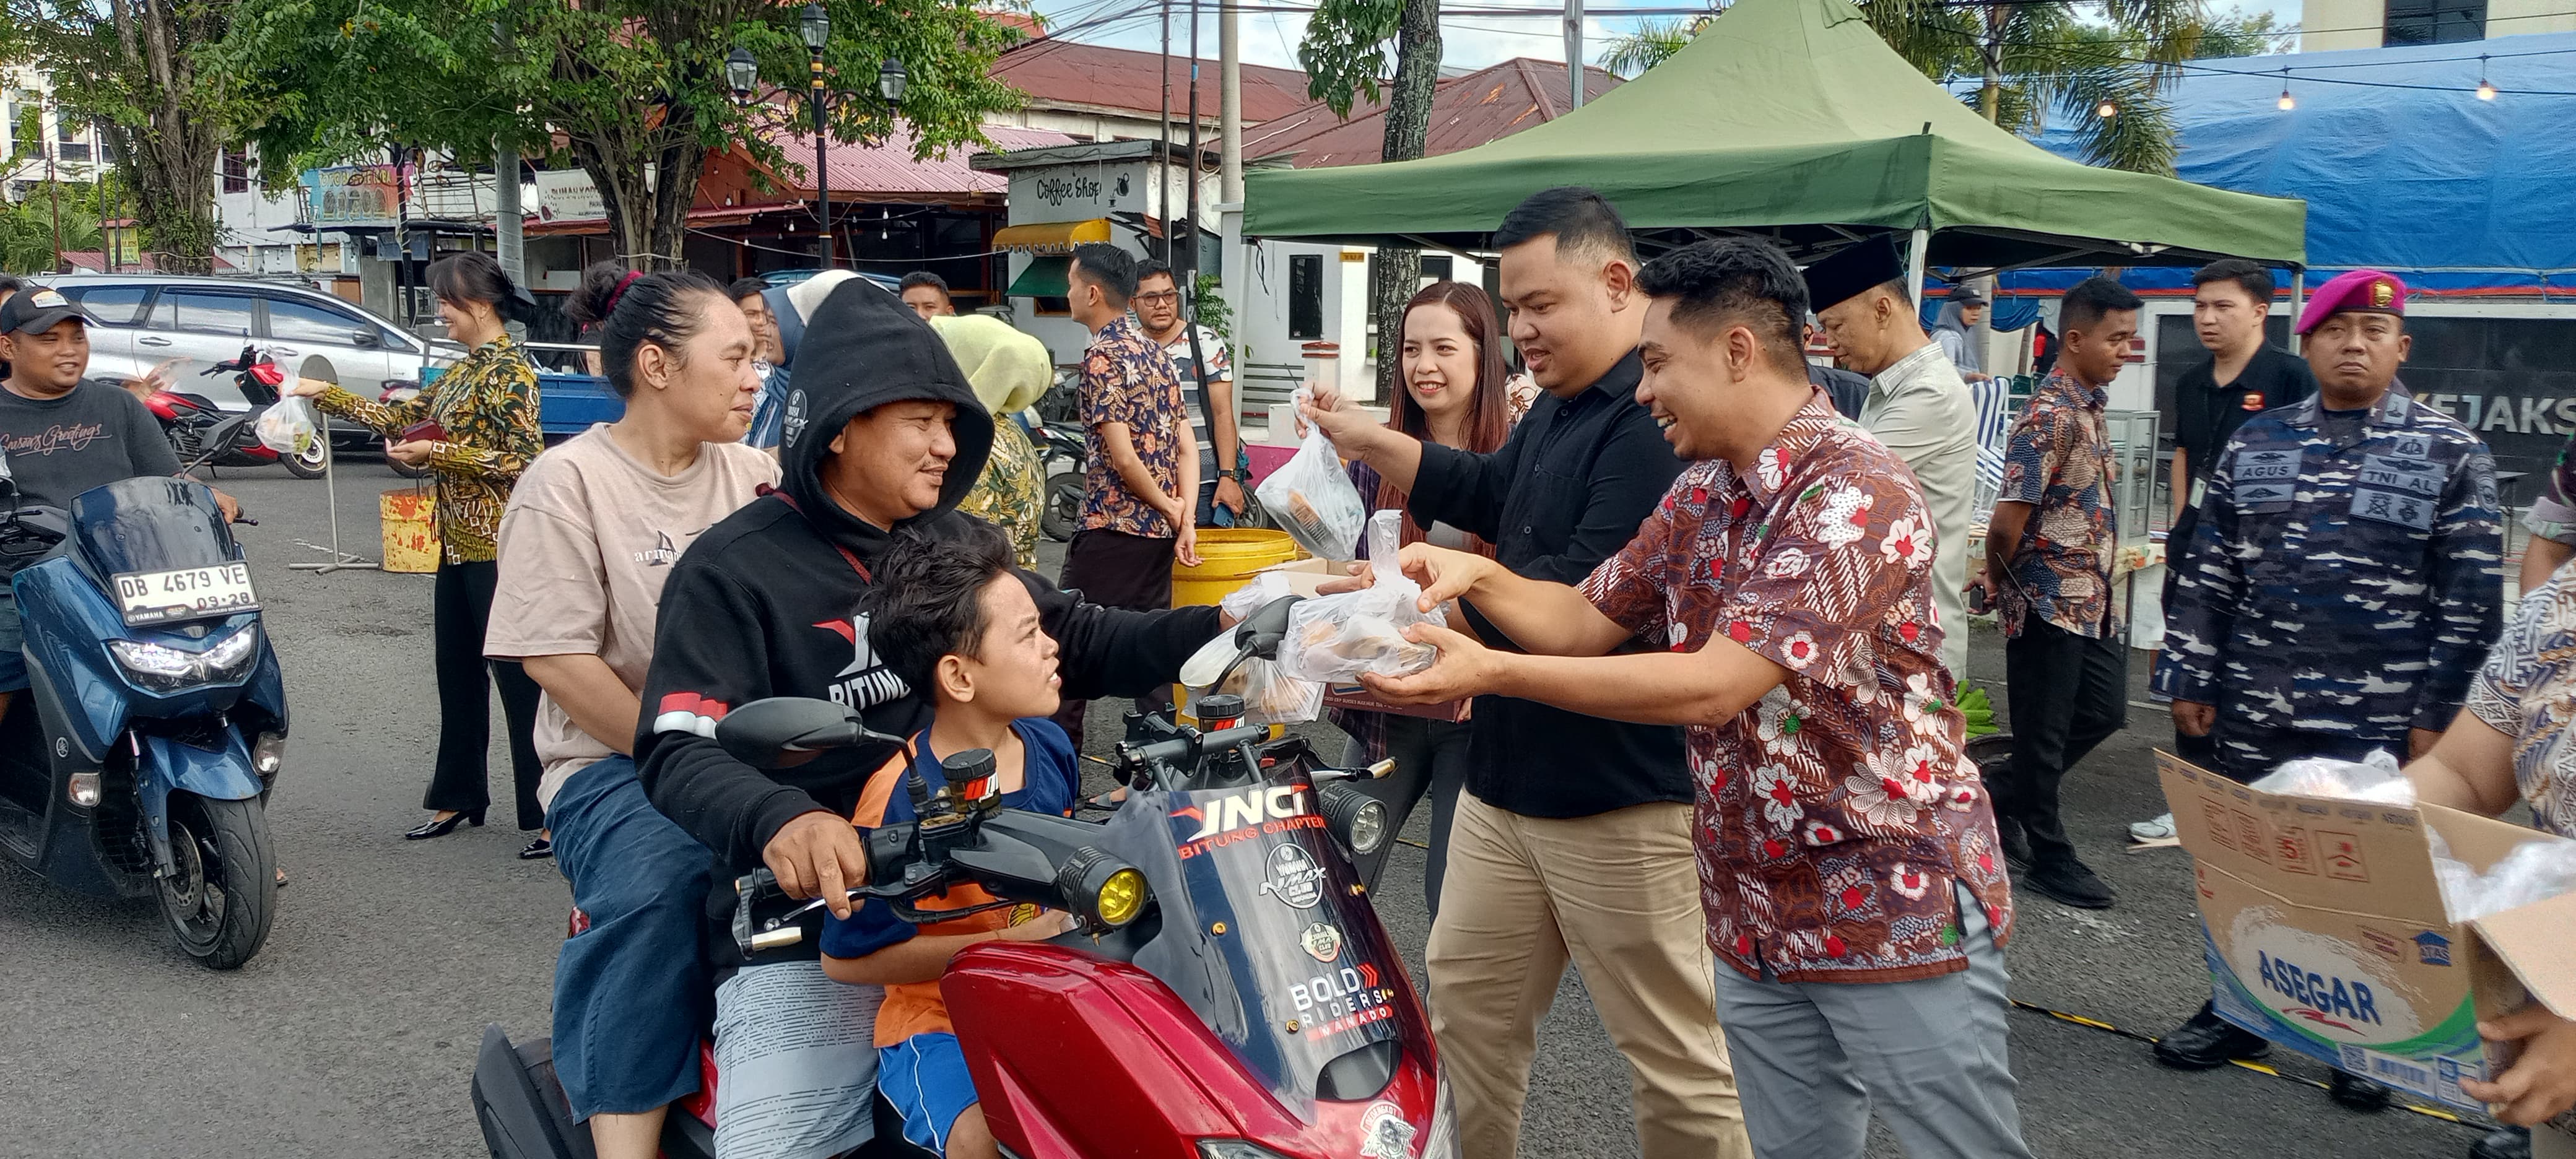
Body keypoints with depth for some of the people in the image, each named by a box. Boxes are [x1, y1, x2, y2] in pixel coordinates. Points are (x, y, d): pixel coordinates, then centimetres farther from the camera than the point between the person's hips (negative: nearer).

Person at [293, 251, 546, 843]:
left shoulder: (508, 371, -12)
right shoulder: (466, 370, 16)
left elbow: (523, 459, -19)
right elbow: (404, 418, 23)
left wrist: (435, 452, -16)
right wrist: (327, 395, 20)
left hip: (498, 550, -10)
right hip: (458, 546, 10)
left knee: (519, 680, -7)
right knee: (458, 674, 15)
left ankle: (550, 812, -2)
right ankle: (457, 797, 26)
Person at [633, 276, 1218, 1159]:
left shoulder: (953, 544, 13)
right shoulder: (732, 571, -7)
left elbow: (1076, 643, 11)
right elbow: (679, 755, -17)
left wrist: (1223, 630, -4)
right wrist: (778, 821, -39)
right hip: (812, 927, -5)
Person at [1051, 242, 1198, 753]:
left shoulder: (1102, 354, -13)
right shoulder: (1156, 351, 12)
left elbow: (1122, 457, -18)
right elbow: (1187, 446, 7)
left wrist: (1170, 510, -5)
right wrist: (1186, 520, 1)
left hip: (1111, 530, -8)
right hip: (1159, 534, 8)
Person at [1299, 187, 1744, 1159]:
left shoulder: (1658, 418, -21)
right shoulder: (1560, 405, 13)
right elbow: (1489, 495, 29)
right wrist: (1369, 442, 19)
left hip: (1621, 797, -10)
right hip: (1508, 777, 10)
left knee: (1673, 1061, 3)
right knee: (1465, 1012, 19)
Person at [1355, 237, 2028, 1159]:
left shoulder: (1858, 495, -21)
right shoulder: (1697, 495, 7)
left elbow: (1712, 685, -27)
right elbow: (1587, 622, 12)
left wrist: (1491, 672, -26)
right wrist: (1478, 575, -7)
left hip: (1897, 912, -7)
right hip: (1760, 916, 8)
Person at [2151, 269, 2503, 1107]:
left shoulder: (2452, 454, -2)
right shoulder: (2254, 444, 6)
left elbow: (2471, 597, -4)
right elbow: (2208, 575, 8)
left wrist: (2439, 714, -8)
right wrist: (2189, 680, 4)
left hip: (2381, 722, -2)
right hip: (2254, 710, 3)